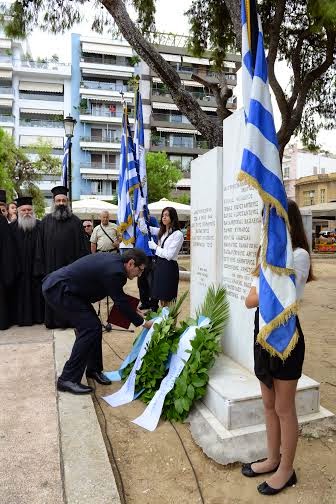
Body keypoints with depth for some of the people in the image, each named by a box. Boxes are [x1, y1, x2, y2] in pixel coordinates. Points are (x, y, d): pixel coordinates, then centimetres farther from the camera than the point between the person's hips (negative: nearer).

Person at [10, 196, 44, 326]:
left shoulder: (40, 226, 1)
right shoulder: (12, 227, 3)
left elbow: (42, 247, 0)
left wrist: (40, 264, -7)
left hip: (35, 267, 0)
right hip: (19, 268, 1)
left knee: (37, 292, 5)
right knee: (21, 293, 5)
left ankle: (38, 316, 16)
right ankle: (21, 317, 15)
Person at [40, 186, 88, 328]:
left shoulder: (75, 221, 4)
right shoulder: (46, 221, 8)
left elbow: (81, 244, 1)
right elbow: (41, 244, 7)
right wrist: (42, 263, 2)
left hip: (70, 263, -1)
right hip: (52, 265, 1)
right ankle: (53, 320, 17)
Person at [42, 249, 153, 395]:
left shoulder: (114, 260, 6)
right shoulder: (115, 271, -22)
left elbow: (119, 295, 20)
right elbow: (120, 302, -13)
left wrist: (133, 310, 22)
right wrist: (143, 322, -1)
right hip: (57, 290, -10)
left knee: (93, 326, 10)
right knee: (90, 328, -10)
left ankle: (93, 369, 26)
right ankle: (68, 379, -1)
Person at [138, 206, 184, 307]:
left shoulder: (178, 234, -13)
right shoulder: (161, 231, 11)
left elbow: (169, 255, -17)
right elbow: (143, 228, 13)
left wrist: (154, 246, -7)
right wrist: (141, 212, 4)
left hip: (169, 267, -7)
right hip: (159, 265, 8)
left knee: (168, 300, 0)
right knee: (161, 298, 14)